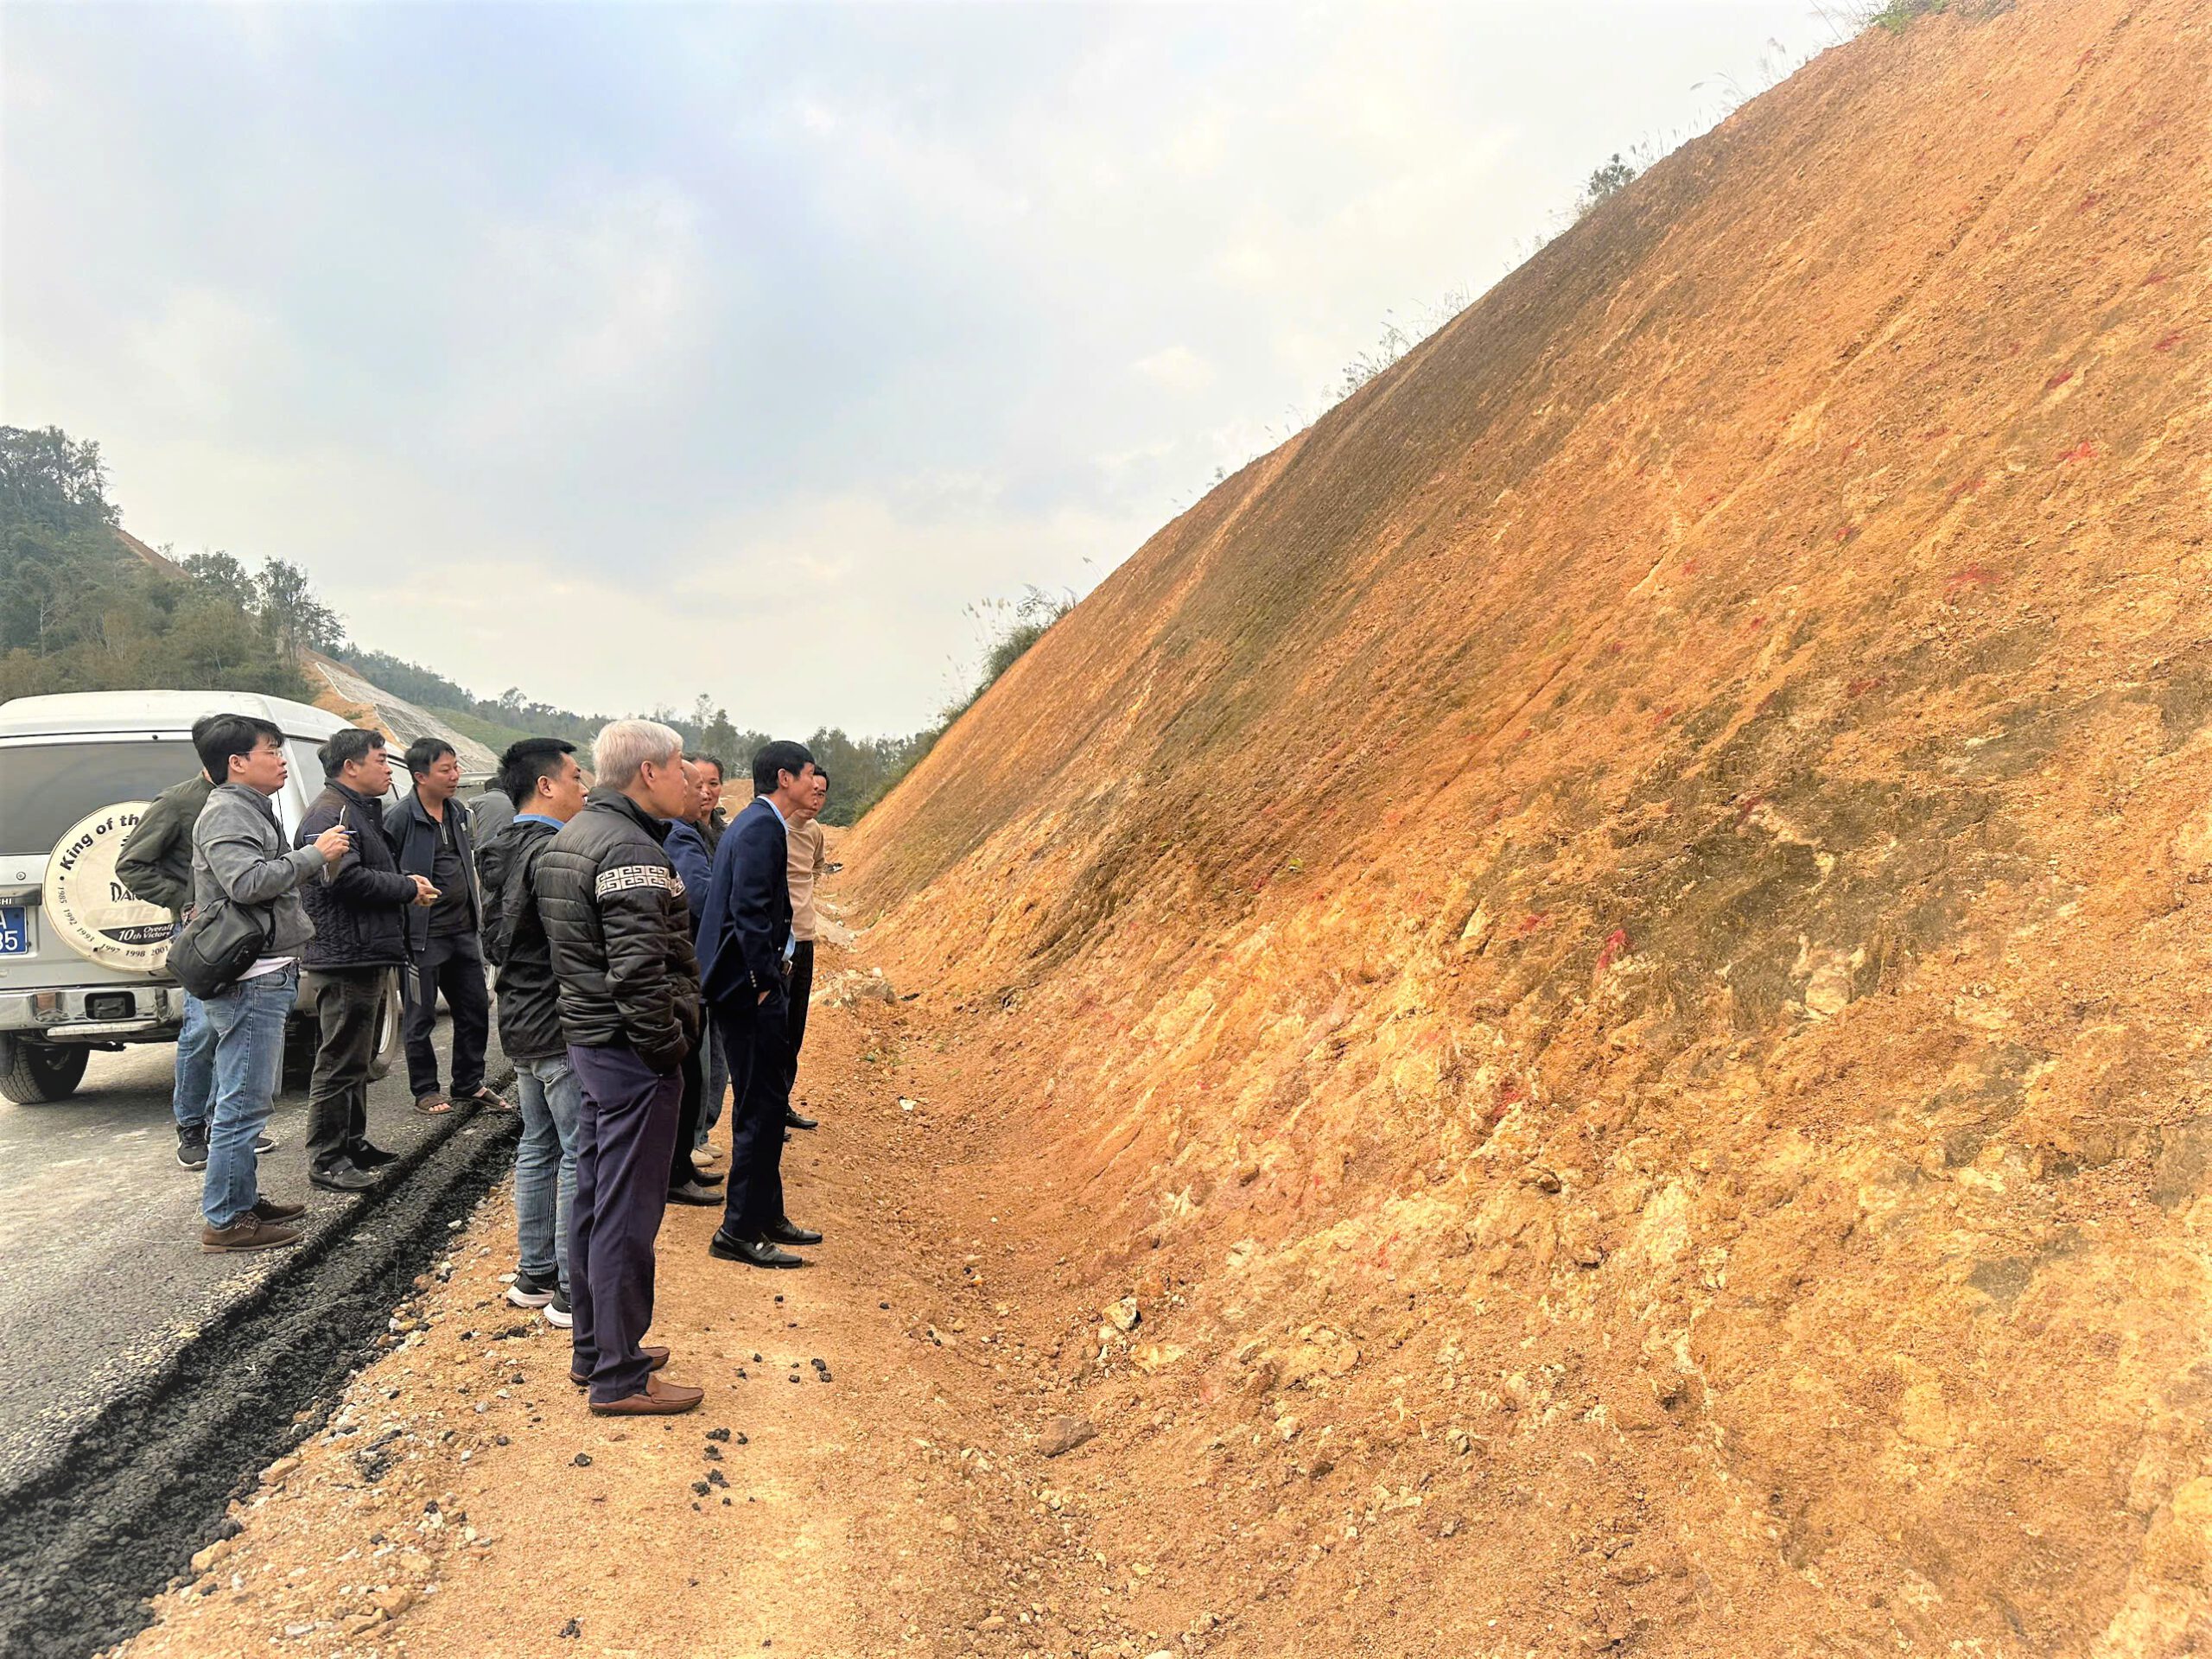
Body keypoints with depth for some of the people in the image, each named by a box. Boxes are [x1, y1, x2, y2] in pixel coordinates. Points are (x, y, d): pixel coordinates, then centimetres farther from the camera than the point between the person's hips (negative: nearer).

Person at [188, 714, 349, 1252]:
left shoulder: (250, 810, 20)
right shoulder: (225, 813, -12)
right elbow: (247, 883, -26)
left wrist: (323, 866, 10)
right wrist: (314, 854, -18)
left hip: (265, 976, 11)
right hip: (249, 980, -11)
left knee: (248, 1099, 18)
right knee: (243, 1103, -7)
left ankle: (244, 1200, 29)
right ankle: (226, 1220, -1)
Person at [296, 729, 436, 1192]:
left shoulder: (359, 810, 21)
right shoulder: (331, 814, -15)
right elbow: (346, 878, -26)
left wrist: (406, 885, 7)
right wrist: (408, 889, -14)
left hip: (363, 955, 11)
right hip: (345, 957, -11)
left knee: (356, 1056, 19)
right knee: (340, 1059, -6)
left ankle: (352, 1142, 30)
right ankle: (325, 1159, 1)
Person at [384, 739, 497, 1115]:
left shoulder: (457, 812, 12)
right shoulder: (399, 818, -13)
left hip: (462, 931, 7)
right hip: (423, 936, -7)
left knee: (475, 1008, 12)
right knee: (421, 1018, 5)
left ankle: (469, 1083, 26)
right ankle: (425, 1091, 18)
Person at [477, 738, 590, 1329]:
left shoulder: (502, 853, 11)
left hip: (519, 1023, 10)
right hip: (561, 1028, -10)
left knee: (537, 1148, 17)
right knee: (581, 1156, -3)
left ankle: (533, 1274, 27)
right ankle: (573, 1292, 3)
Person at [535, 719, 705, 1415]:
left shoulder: (571, 836, 13)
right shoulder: (629, 848, -20)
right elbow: (639, 970, -26)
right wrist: (668, 1046, -15)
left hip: (589, 1038, 10)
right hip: (631, 1050, -10)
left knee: (595, 1199, 18)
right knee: (628, 1213, -1)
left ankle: (594, 1349, 31)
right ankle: (619, 1377, 9)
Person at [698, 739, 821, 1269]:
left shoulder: (754, 822, 16)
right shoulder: (762, 827, -16)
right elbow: (749, 909, -23)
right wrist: (766, 982, -19)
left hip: (745, 984, 11)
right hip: (750, 986, -11)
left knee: (763, 1104, 17)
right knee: (760, 1107, -4)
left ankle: (767, 1214, 28)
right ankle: (740, 1231, 5)